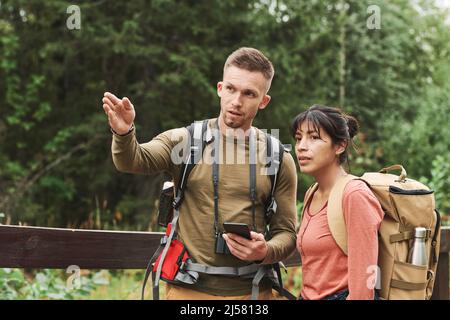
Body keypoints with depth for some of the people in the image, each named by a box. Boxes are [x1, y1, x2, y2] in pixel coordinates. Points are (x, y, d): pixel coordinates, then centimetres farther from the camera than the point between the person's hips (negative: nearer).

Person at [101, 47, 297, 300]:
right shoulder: (183, 142, 0)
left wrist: (266, 251, -16)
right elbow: (134, 161, -18)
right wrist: (124, 133, -39)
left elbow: (286, 233, 5)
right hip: (188, 289, -1)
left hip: (251, 291, 1)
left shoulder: (279, 160, 3)